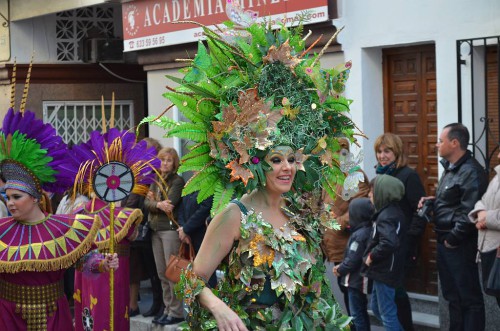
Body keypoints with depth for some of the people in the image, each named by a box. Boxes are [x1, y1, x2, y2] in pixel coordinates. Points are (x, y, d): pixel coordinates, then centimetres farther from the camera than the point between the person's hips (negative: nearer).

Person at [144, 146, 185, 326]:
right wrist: (158, 204, -15)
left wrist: (154, 201, -5)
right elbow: (147, 204, 3)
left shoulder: (177, 181, -5)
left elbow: (170, 203, -17)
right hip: (155, 230, 7)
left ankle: (176, 312, -2)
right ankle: (167, 309, 16)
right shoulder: (156, 181, 15)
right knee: (162, 273, 9)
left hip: (171, 229, -7)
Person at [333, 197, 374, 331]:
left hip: (356, 280, -9)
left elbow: (352, 260, -21)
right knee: (362, 312, 19)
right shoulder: (369, 231, 6)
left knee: (356, 314, -2)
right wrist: (341, 266, 9)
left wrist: (340, 270, -6)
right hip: (363, 279, 9)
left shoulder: (359, 235, -22)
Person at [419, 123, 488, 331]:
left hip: (459, 244, -10)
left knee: (469, 297, -2)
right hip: (445, 240, 10)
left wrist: (453, 239, -17)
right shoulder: (450, 168, 14)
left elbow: (468, 212, -24)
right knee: (452, 295, 18)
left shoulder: (470, 172, -18)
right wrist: (431, 201, 6)